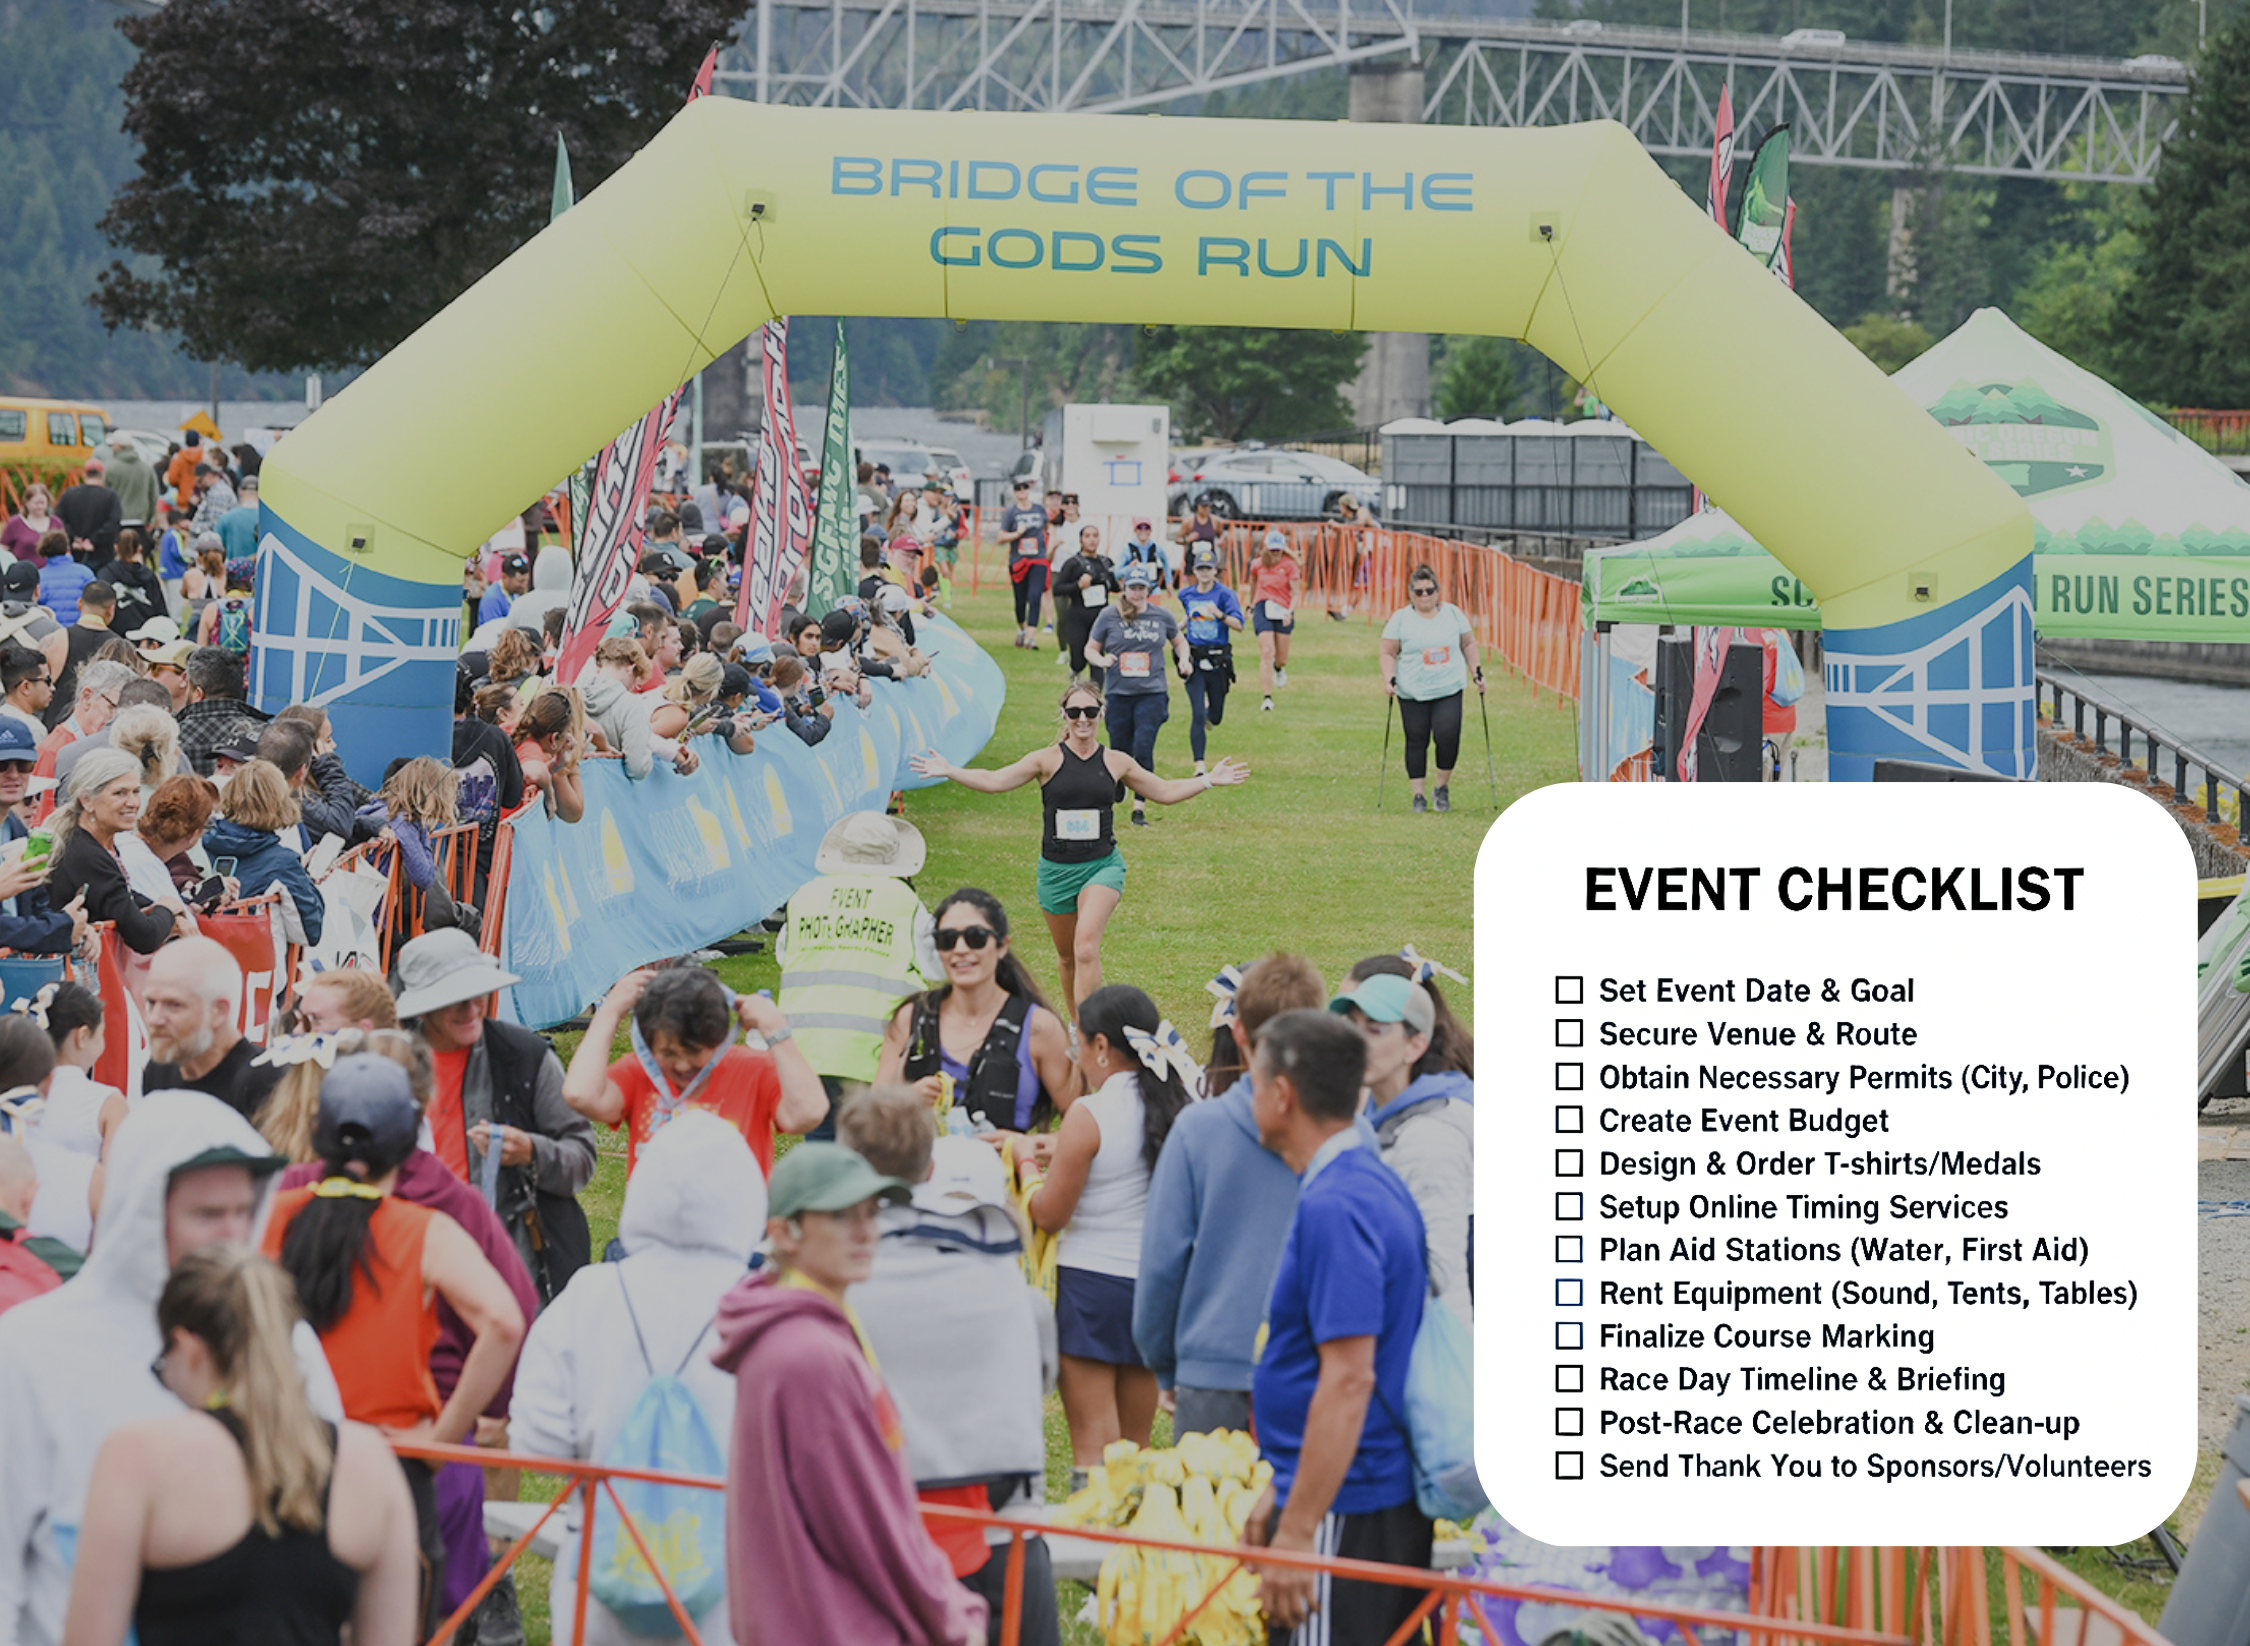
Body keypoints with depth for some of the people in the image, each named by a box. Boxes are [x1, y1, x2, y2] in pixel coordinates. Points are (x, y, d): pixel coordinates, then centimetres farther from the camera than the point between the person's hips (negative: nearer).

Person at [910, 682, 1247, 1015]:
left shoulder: (1117, 762, 4)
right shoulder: (1049, 759, -2)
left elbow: (1165, 792, 16)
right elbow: (995, 781, -7)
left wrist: (1208, 780, 8)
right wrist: (950, 771, -18)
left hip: (1102, 866, -1)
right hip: (1057, 869, 1)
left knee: (1086, 947, -21)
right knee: (1067, 957, 13)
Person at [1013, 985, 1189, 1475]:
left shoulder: (1089, 1116, -13)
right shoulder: (1174, 1107, 2)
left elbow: (1049, 1214, -6)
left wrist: (1027, 1162, 11)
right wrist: (1060, 1152, 21)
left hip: (1093, 1278, -6)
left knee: (1092, 1445, -1)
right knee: (1135, 1448, 13)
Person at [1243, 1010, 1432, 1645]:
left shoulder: (1334, 1207, -18)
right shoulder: (1377, 1184, 14)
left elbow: (1349, 1379, -23)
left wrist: (1297, 1531, -22)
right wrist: (1281, 1492, 25)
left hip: (1346, 1517, -10)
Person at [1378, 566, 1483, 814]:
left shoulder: (1453, 613, 8)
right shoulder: (1400, 619, 2)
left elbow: (1468, 644, 17)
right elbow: (1389, 653, 3)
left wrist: (1476, 673, 11)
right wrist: (1389, 680, -10)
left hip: (1449, 690, 1)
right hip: (1412, 693, -1)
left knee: (1448, 737, -12)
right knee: (1416, 742, -1)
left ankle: (1443, 788, 7)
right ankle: (1418, 795, 8)